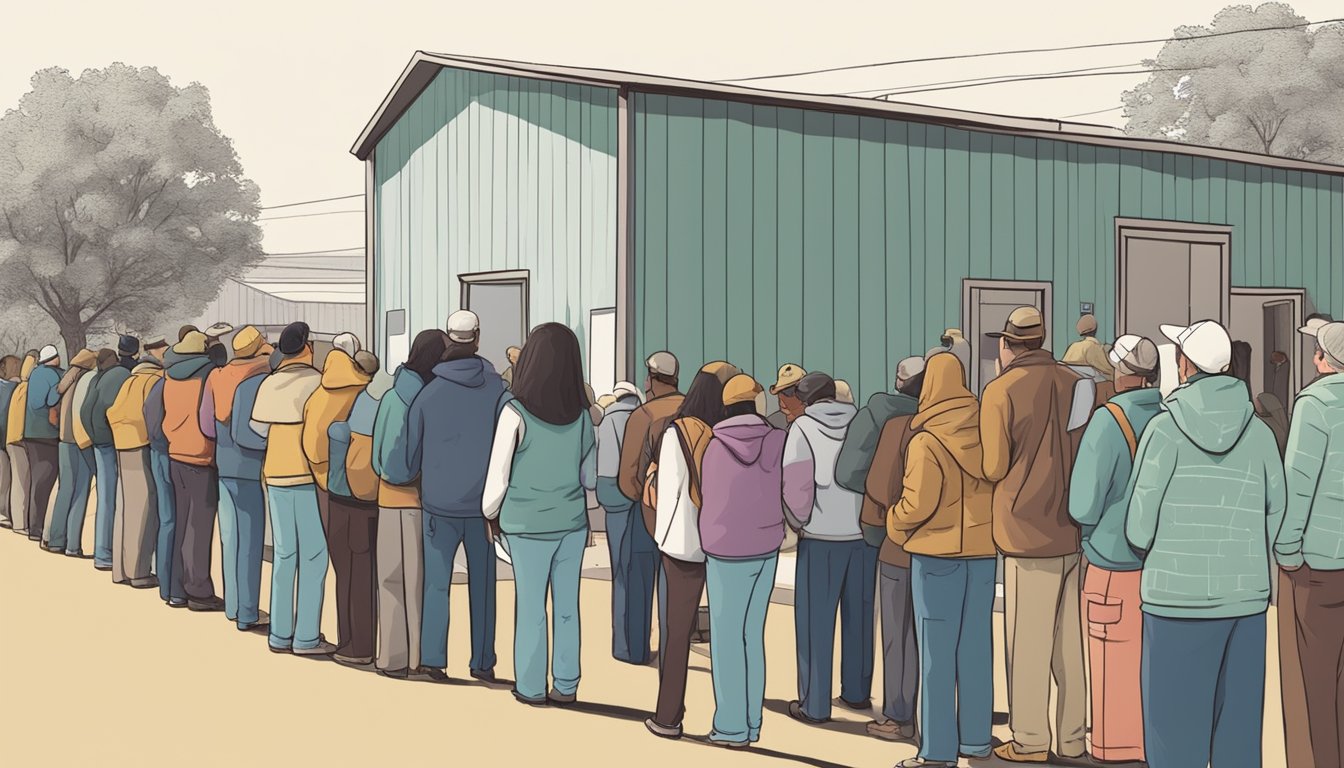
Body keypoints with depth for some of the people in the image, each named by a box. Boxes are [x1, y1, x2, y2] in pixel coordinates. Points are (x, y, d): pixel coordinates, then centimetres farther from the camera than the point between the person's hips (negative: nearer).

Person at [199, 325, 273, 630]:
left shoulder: (219, 377, 4)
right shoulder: (257, 381, -17)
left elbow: (209, 427, 8)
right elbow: (245, 434, -21)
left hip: (224, 466, 7)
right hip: (249, 469, -7)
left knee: (230, 537, 14)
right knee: (250, 541, 0)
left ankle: (233, 605, 23)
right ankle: (247, 613, 4)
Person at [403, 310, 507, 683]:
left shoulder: (429, 391, -2)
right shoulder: (498, 389, -5)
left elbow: (412, 447, 5)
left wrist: (412, 479, 23)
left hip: (439, 501, 0)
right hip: (483, 502, 0)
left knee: (437, 583, 7)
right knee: (482, 585, 8)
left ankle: (433, 659, 3)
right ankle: (482, 663, 11)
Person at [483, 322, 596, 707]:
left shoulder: (517, 412, -15)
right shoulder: (582, 415, -1)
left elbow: (498, 477, -9)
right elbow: (589, 477, 8)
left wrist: (489, 512, 10)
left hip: (528, 526, -4)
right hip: (572, 523, 4)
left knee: (531, 607, 6)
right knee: (567, 606, 10)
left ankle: (531, 688, 15)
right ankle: (566, 685, 17)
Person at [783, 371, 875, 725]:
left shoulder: (803, 427, -5)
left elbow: (795, 483, -10)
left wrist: (798, 521, 6)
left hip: (821, 536, -3)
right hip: (864, 533, 3)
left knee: (816, 620, 4)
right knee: (858, 614, 16)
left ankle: (814, 705, 6)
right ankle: (857, 692, 25)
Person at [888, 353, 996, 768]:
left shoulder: (926, 441, -15)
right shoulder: (986, 430, -1)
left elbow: (918, 503, -16)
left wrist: (894, 522, 2)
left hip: (938, 553, -5)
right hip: (984, 549, 5)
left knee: (937, 652, 0)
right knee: (975, 646, 13)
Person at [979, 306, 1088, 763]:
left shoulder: (1001, 391, -9)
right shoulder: (1075, 384, 5)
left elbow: (994, 468, -9)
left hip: (1029, 532, -5)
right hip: (1078, 529, 5)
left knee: (1029, 641, 2)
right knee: (1073, 640, 11)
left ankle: (1030, 741, 6)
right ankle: (1075, 739, 17)